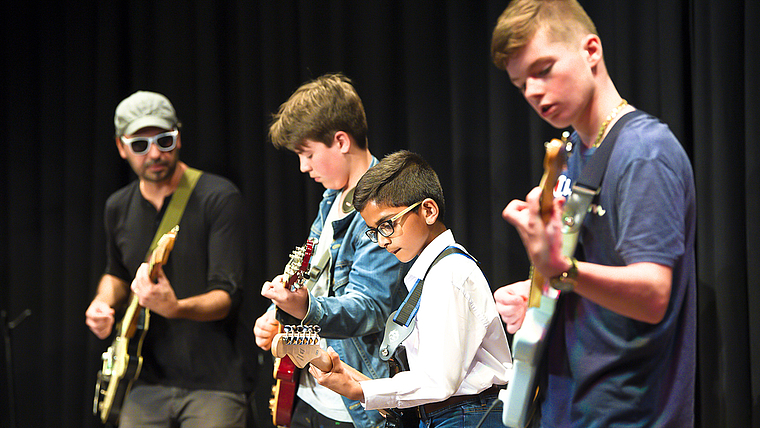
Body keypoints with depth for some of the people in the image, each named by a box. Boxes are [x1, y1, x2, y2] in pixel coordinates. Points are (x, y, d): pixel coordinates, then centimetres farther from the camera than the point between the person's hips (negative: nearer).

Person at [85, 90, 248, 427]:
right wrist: (103, 304, 6)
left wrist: (175, 308, -33)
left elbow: (226, 296, -15)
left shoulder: (219, 199, -10)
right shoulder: (118, 209, 9)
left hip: (214, 383, -5)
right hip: (147, 384, 5)